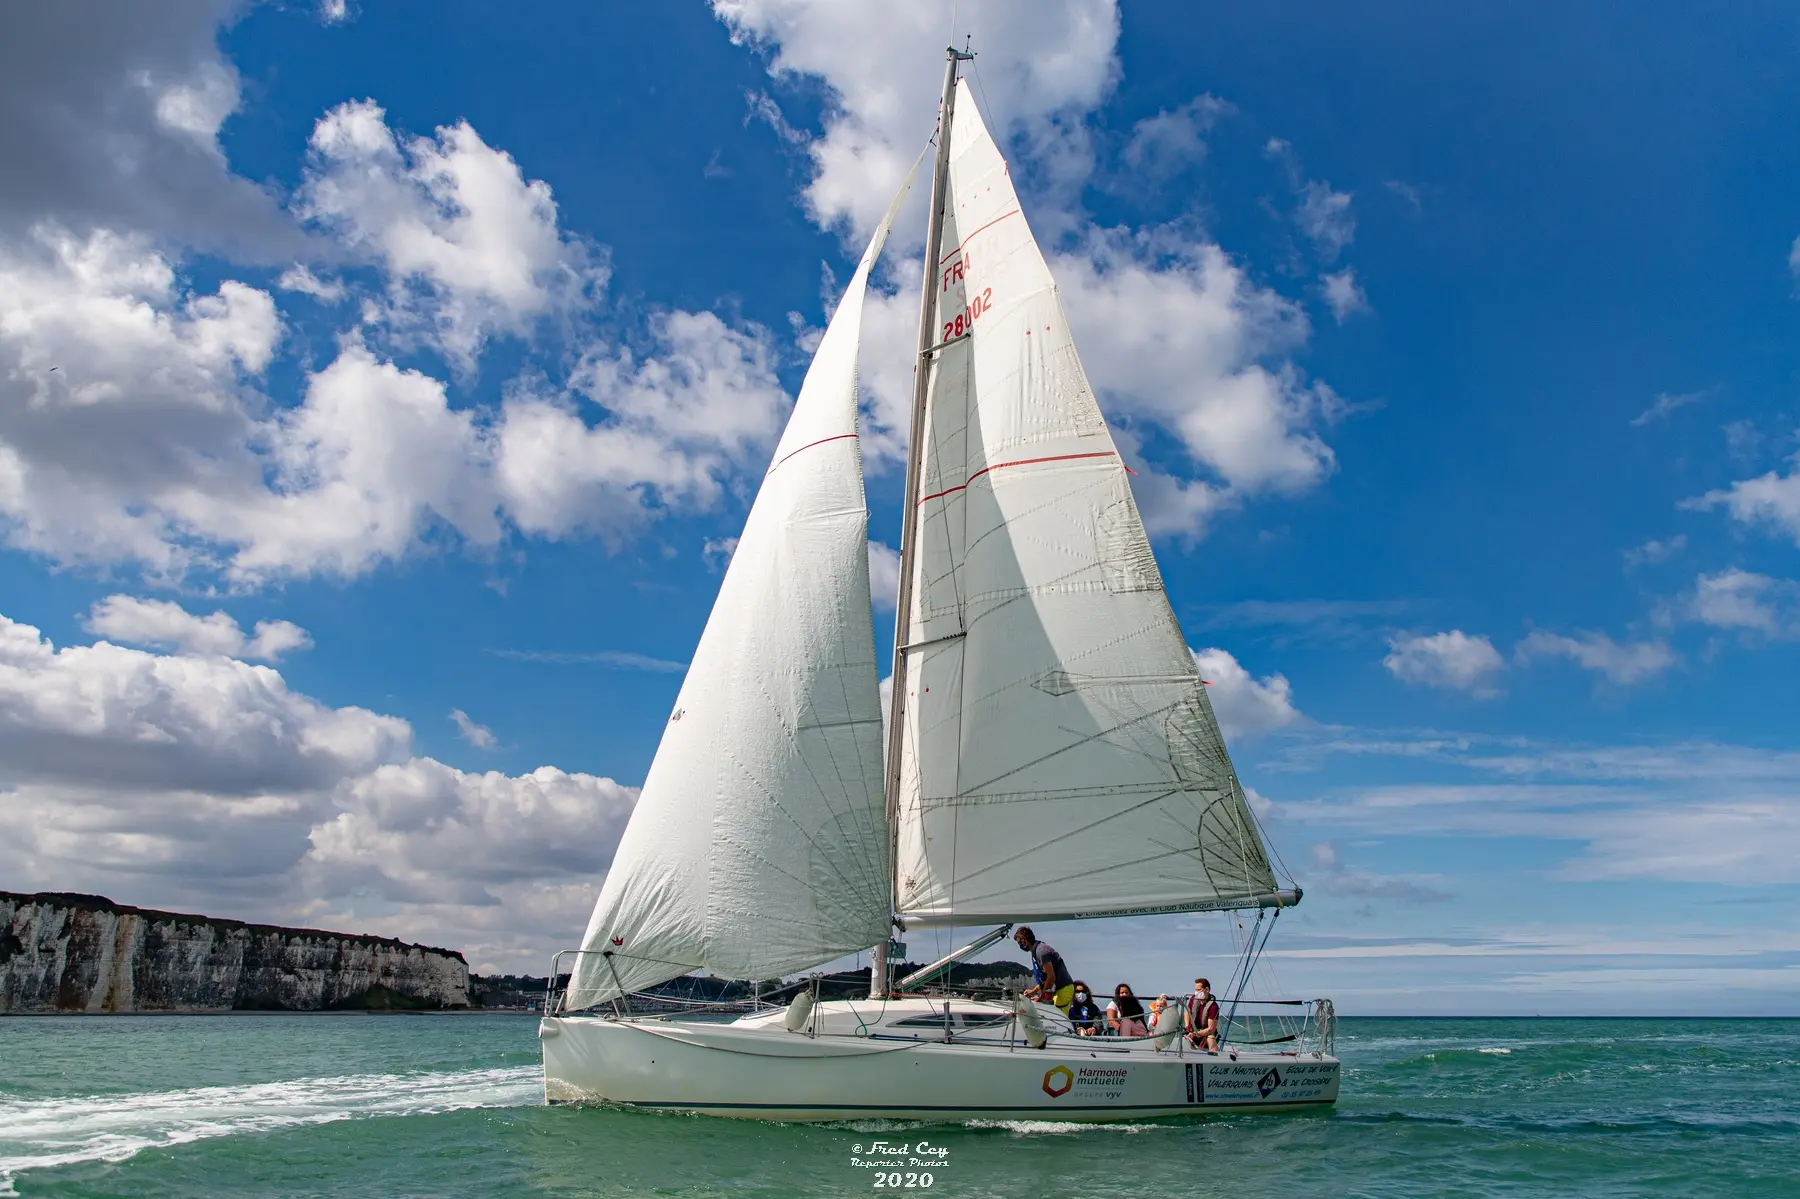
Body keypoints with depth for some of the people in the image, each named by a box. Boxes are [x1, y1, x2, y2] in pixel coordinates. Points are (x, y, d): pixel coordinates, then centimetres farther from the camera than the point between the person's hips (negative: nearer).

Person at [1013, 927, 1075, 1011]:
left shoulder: (1041, 951, -17)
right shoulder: (1035, 950, 15)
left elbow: (1051, 976, -22)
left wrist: (1041, 997, -13)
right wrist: (1032, 991, 18)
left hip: (1063, 989, -10)